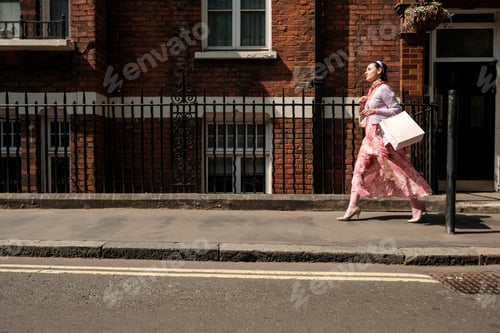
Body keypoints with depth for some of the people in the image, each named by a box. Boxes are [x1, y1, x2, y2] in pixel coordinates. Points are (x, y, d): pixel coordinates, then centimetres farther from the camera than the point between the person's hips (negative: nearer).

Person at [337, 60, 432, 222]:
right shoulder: (373, 90, 18)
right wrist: (363, 105, 7)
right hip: (370, 134, 9)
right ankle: (353, 206, 5)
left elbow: (397, 109, -13)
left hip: (381, 134, -9)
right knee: (360, 168, 3)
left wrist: (375, 111, -20)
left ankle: (417, 206, 4)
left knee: (395, 171, -6)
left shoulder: (383, 88, -7)